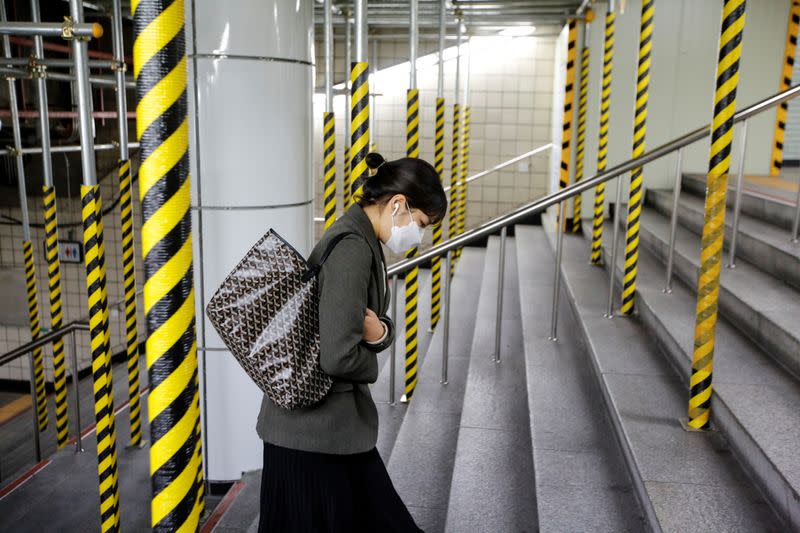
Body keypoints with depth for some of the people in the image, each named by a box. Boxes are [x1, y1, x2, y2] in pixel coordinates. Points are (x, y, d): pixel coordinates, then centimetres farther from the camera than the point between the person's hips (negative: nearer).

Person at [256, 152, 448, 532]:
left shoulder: (362, 240, 7)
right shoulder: (352, 249, -23)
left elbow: (371, 322, 11)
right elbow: (338, 357, -29)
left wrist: (379, 333, -12)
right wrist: (371, 363, -7)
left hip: (337, 421, 9)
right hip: (314, 428, -9)